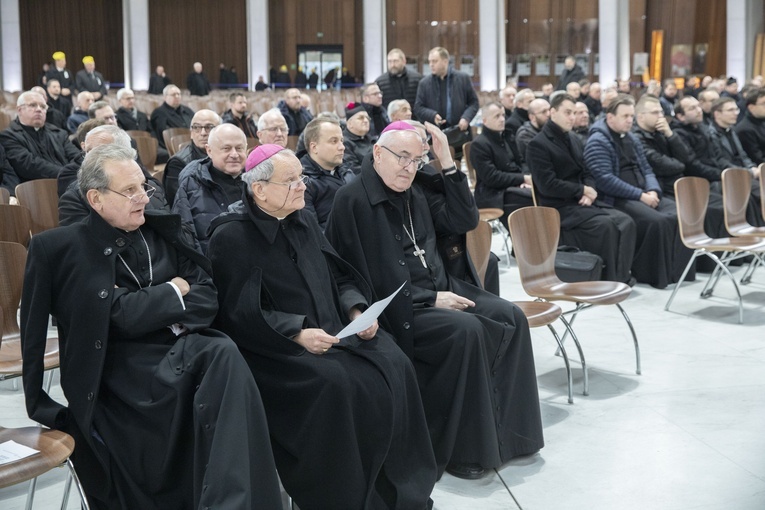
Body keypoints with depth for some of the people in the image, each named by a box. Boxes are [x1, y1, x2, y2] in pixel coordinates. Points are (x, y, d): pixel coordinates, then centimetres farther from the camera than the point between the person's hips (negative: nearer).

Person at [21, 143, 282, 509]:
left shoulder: (162, 229, 15)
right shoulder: (60, 248, 2)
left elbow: (208, 296, 7)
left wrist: (150, 307, -6)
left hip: (184, 349, 4)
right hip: (126, 372, -4)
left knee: (223, 353, -31)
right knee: (219, 357, -30)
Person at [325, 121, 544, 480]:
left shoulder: (416, 193, 11)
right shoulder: (353, 200, -12)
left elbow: (464, 221, 8)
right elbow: (363, 276, -16)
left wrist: (448, 163, -1)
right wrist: (431, 299, -17)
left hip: (441, 290, 8)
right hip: (397, 307, -8)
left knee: (511, 317, -9)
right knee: (466, 330, -28)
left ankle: (507, 432, -2)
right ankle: (461, 449, -16)